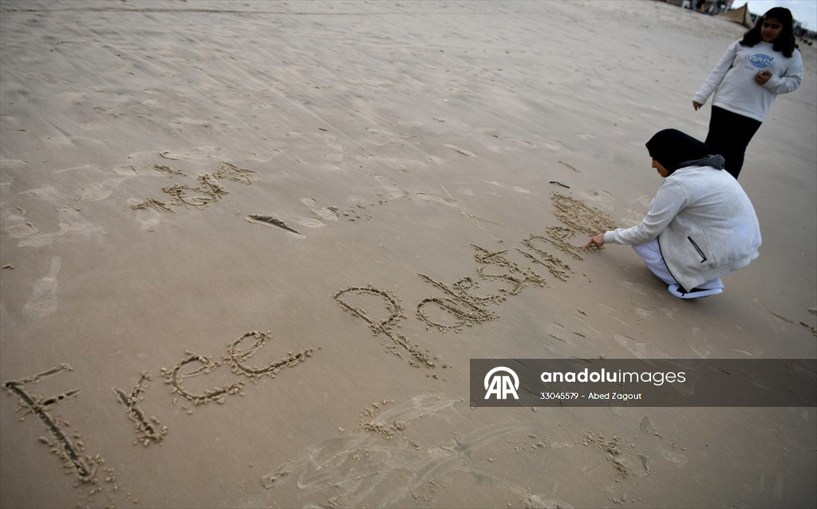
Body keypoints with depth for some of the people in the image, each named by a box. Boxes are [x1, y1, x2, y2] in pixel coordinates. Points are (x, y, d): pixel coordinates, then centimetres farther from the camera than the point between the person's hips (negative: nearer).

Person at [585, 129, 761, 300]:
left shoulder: (678, 182, -19)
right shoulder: (707, 168, 8)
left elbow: (646, 232, -11)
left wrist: (607, 236, 3)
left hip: (725, 251, -9)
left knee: (642, 241, 0)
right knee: (661, 214, 14)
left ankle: (700, 283, 2)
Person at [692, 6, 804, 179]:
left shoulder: (791, 55, 6)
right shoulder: (742, 44, 6)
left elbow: (794, 81, 6)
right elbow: (719, 71, 4)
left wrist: (772, 82, -14)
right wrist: (701, 95, -1)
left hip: (752, 113, -1)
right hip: (724, 104, 1)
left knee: (735, 151, 2)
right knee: (713, 145, 8)